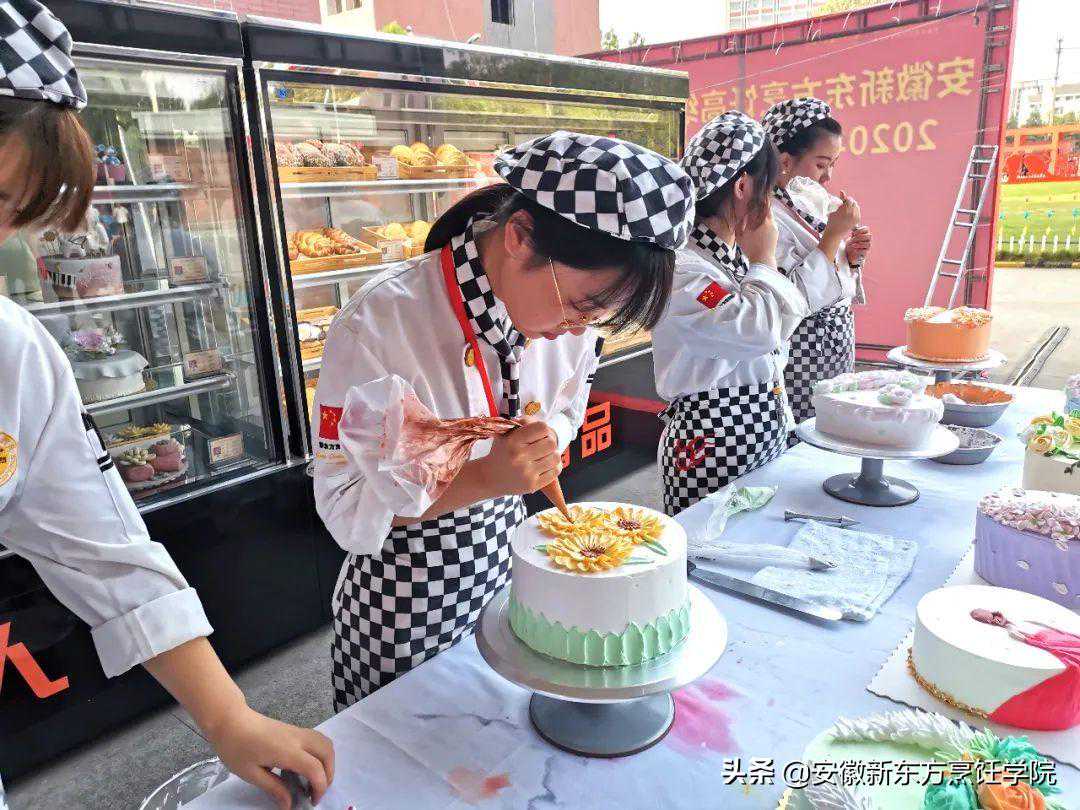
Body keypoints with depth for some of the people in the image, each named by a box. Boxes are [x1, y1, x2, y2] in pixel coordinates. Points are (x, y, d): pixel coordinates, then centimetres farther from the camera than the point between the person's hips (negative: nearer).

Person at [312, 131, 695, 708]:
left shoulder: (567, 312, -11)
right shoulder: (375, 328, -28)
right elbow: (344, 509, -21)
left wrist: (543, 452, -15)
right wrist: (483, 478, -34)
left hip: (506, 571, 5)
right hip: (407, 607, -4)